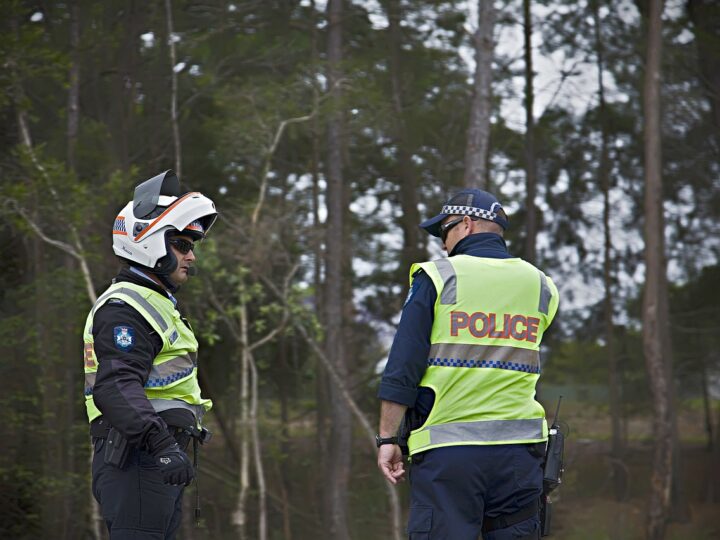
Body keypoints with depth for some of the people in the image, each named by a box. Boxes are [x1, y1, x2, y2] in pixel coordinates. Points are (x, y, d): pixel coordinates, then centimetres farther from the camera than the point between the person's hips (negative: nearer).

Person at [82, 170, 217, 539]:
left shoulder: (157, 303, 24)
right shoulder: (125, 307, -12)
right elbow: (117, 387, -25)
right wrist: (161, 444, -34)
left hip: (159, 459, 11)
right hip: (137, 461, -11)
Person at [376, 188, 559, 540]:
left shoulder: (437, 277, -1)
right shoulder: (541, 286, 11)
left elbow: (401, 369, -5)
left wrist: (388, 438, -1)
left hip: (446, 448, -4)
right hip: (519, 447, 4)